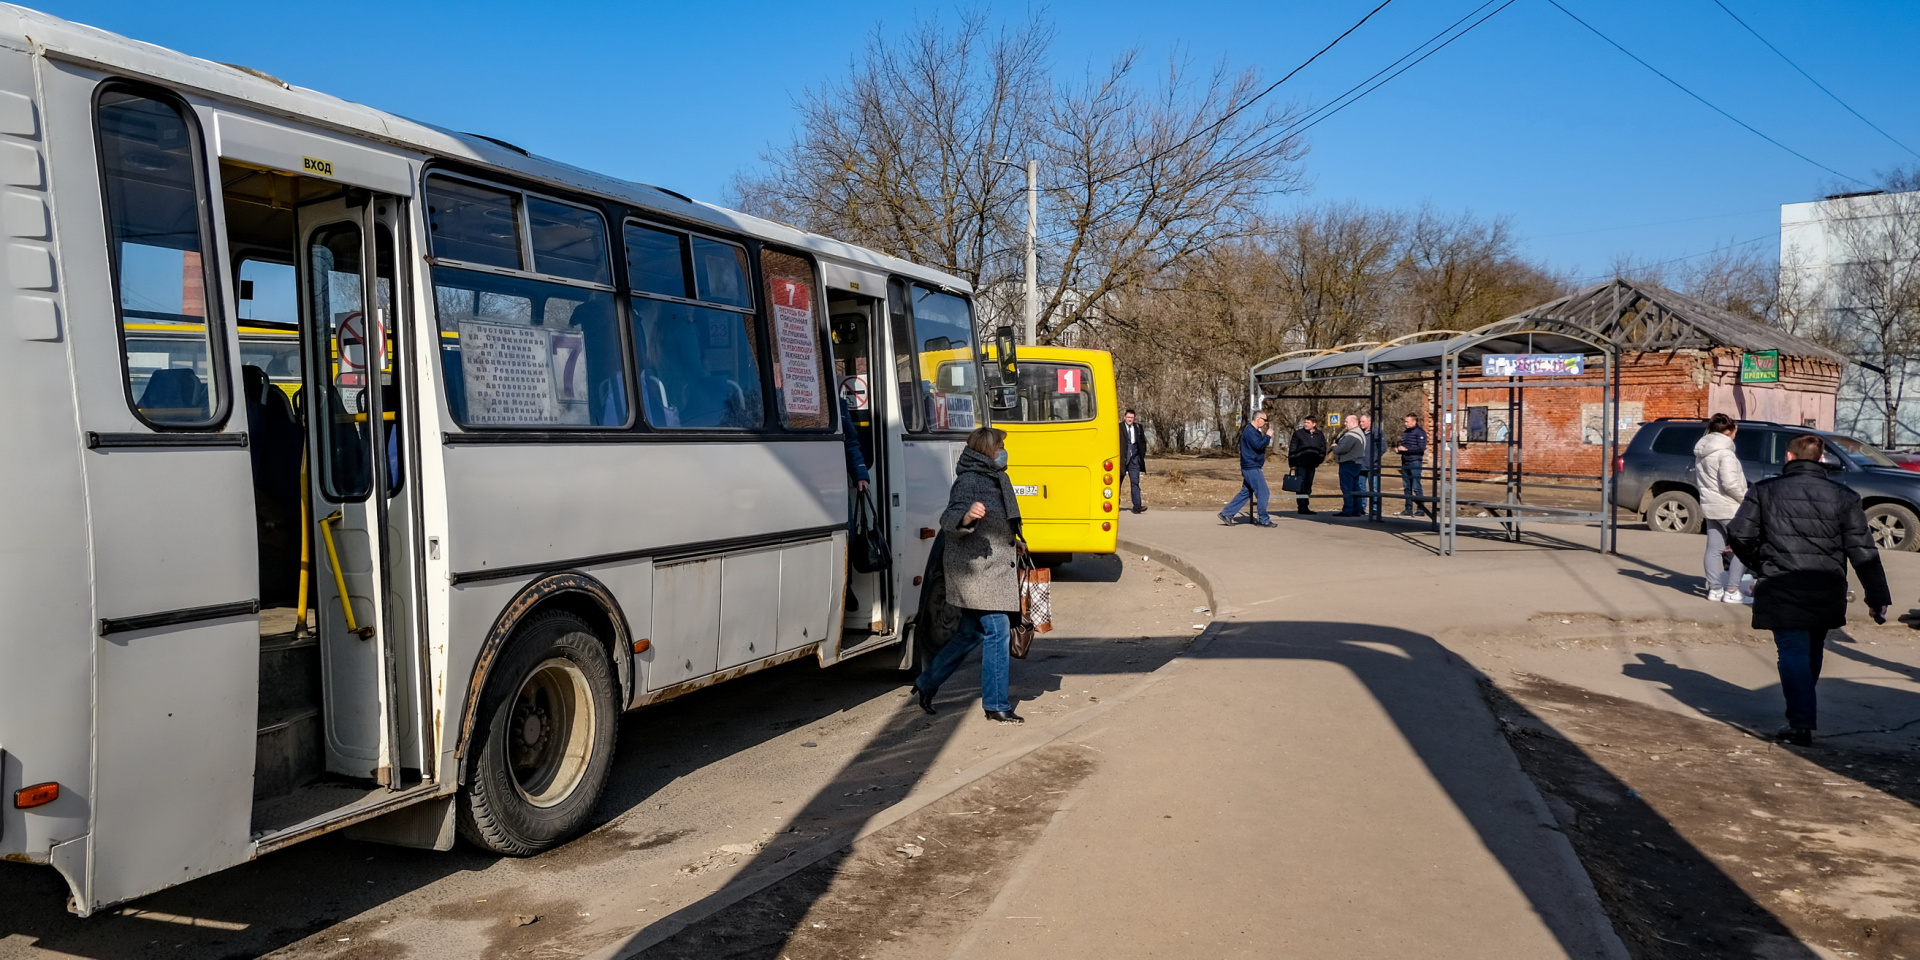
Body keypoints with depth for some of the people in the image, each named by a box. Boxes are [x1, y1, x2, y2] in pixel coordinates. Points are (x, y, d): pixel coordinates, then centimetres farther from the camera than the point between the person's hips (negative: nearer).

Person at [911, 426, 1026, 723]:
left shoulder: (995, 479, 16)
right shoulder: (968, 481, -15)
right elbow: (948, 520, -29)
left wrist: (1012, 544, 39)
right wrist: (965, 517, -49)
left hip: (993, 570, 10)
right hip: (976, 571, -10)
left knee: (971, 633, 15)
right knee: (997, 630, -9)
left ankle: (927, 684, 27)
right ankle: (996, 705, -2)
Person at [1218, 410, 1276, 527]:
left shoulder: (1254, 431, 18)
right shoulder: (1249, 431, -16)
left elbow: (1260, 444, 21)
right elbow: (1258, 446, -23)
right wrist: (1268, 436, -14)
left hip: (1251, 468, 11)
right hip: (1252, 468, -11)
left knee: (1245, 493, 11)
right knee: (1263, 493, -5)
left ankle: (1227, 514, 11)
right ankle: (1263, 519, 2)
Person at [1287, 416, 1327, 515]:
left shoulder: (1320, 435, 8)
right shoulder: (1298, 433, -2)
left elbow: (1323, 450, 16)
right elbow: (1292, 449, -3)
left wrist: (1318, 461, 6)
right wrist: (1292, 464, -7)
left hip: (1312, 465, 4)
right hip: (1300, 464, -4)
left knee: (1308, 487, 9)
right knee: (1301, 486, -5)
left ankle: (1305, 508, 15)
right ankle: (1302, 508, -3)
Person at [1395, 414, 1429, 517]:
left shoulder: (1420, 432, -6)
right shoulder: (1405, 432, 16)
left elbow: (1421, 448, -14)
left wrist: (1406, 449, -16)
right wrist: (1399, 449, 4)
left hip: (1415, 462, -8)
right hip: (1405, 462, 8)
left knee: (1416, 487, -7)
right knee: (1407, 487, 8)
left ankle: (1421, 508, -1)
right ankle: (1408, 509, 13)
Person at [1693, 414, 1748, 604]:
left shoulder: (1701, 453, 12)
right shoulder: (1725, 452, -16)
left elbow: (1696, 481, 19)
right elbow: (1730, 483, -22)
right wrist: (1745, 499, -10)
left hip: (1709, 506, 9)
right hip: (1728, 507, -8)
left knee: (1714, 549, 9)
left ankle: (1714, 588, 11)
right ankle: (1732, 591, -3)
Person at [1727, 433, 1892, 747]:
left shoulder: (1764, 491, -1)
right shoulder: (1843, 496, 3)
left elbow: (1738, 535, -3)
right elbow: (1863, 550, 1)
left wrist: (1760, 565, 15)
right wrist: (1878, 595, 3)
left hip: (1782, 591, -3)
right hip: (1826, 592, 3)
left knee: (1793, 653, -3)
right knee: (1812, 652, 19)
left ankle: (1801, 724, -11)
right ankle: (1803, 711, 33)